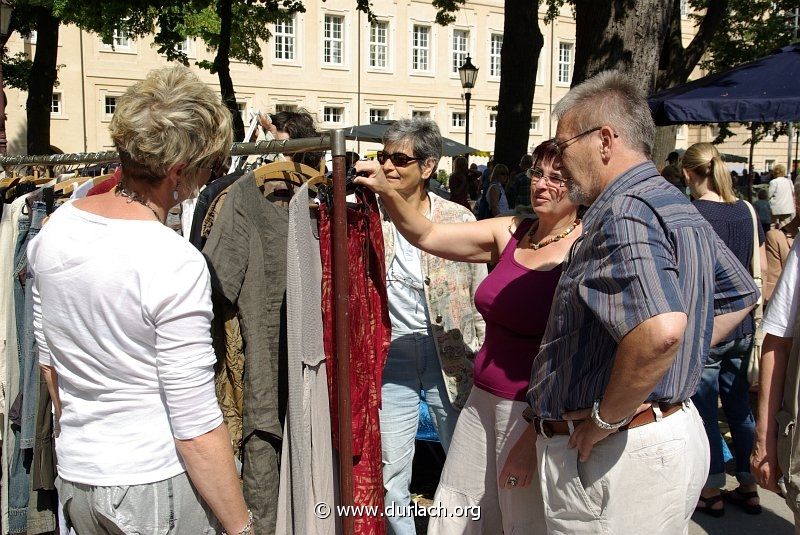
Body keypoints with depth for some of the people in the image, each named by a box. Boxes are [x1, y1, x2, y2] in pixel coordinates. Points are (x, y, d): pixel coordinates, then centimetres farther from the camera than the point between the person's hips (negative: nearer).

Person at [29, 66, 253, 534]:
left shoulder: (54, 229, -2)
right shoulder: (175, 263, -23)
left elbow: (48, 361, 11)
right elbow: (196, 427, -21)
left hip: (76, 475, 7)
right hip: (157, 484, -6)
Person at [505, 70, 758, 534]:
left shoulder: (624, 212, -20)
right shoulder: (678, 206, 11)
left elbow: (660, 329, -37)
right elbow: (742, 294, 24)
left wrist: (606, 417, -22)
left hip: (620, 453, -10)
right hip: (677, 430, 10)